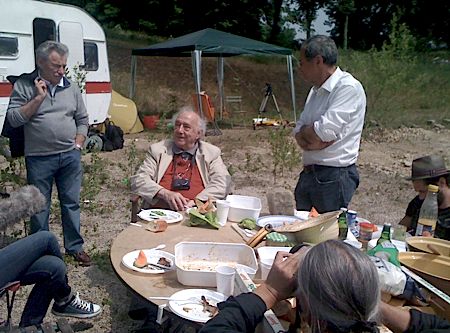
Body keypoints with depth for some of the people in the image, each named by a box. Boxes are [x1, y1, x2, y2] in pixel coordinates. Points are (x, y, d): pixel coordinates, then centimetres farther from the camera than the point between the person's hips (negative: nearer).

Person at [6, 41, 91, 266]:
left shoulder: (70, 87, 6)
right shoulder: (24, 85, -2)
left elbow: (82, 120, 12)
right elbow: (13, 119, -9)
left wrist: (77, 145, 2)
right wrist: (38, 98, -15)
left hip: (70, 157, 3)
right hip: (39, 158, -2)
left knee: (71, 203, 11)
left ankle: (75, 247, 24)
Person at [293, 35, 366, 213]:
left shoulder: (349, 88, -13)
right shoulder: (316, 90, 15)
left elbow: (325, 131, -22)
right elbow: (299, 131, 11)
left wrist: (304, 132, -3)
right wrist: (313, 136, -11)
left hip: (334, 176, -8)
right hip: (308, 174, 9)